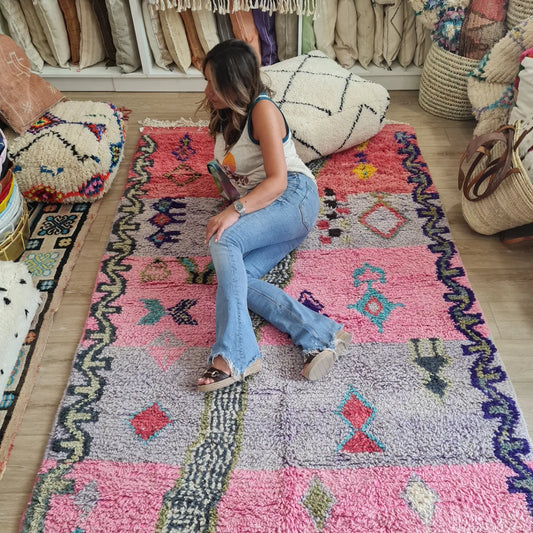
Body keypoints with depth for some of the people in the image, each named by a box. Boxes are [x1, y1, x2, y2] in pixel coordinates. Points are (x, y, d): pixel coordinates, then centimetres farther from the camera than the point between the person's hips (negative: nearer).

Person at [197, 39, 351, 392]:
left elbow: (277, 180, -18)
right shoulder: (224, 116, 20)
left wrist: (235, 211, -29)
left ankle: (233, 356, -36)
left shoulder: (262, 110, -7)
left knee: (223, 241, -33)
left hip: (294, 197, -8)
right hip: (264, 212, 8)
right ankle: (320, 335, -31)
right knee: (234, 275, -21)